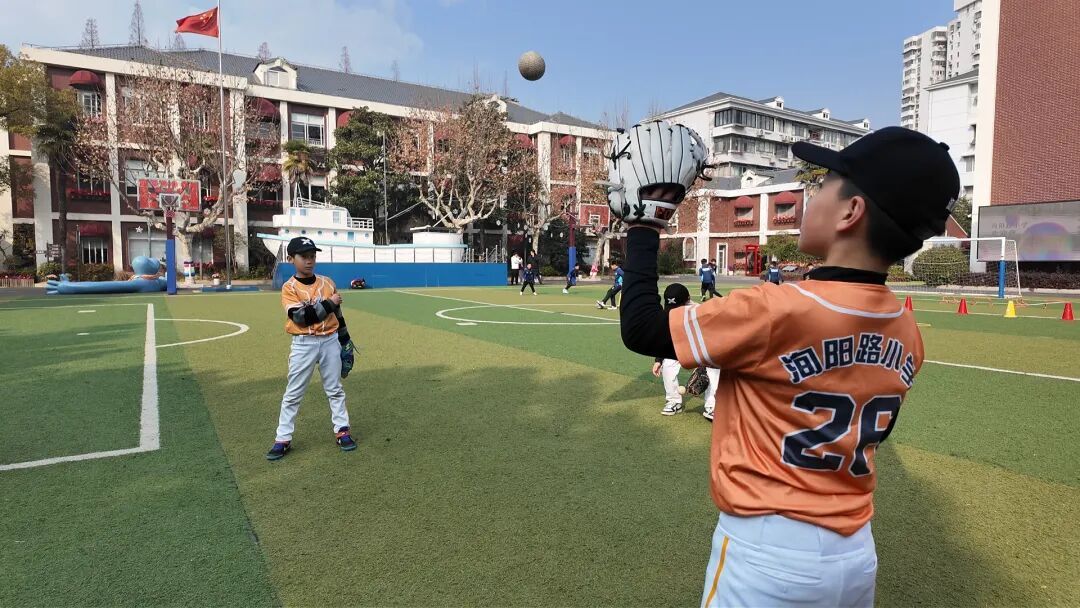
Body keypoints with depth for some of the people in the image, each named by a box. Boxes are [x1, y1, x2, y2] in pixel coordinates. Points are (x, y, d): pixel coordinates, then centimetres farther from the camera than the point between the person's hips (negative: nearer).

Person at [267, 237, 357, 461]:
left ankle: (342, 431, 21)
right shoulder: (289, 288, -7)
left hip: (330, 341, 3)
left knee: (335, 389, 11)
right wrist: (328, 303, -20)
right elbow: (300, 317, -20)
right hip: (303, 344, -3)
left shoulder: (327, 282, 4)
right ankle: (283, 439, 14)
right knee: (293, 394, 5)